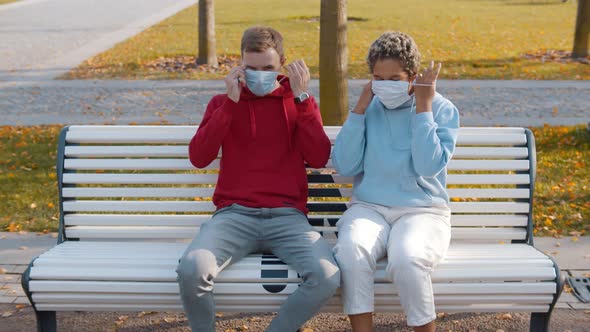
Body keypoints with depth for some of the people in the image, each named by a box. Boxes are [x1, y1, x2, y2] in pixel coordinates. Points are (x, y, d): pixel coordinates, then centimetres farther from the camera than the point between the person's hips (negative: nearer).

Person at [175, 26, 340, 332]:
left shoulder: (299, 102, 16)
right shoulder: (223, 103, 16)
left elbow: (319, 158, 0)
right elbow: (198, 157, 0)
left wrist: (302, 96, -3)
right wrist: (231, 101, -4)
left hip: (287, 217, 1)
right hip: (234, 214, 0)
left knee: (328, 276, -28)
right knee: (191, 269, -30)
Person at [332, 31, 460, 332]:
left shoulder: (442, 109, 3)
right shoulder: (369, 108, 9)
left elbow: (429, 166, -13)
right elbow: (344, 167, -1)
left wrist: (422, 107, -10)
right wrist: (360, 108, -4)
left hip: (422, 210, -1)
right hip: (368, 208, 2)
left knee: (406, 260, -35)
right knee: (351, 251, -33)